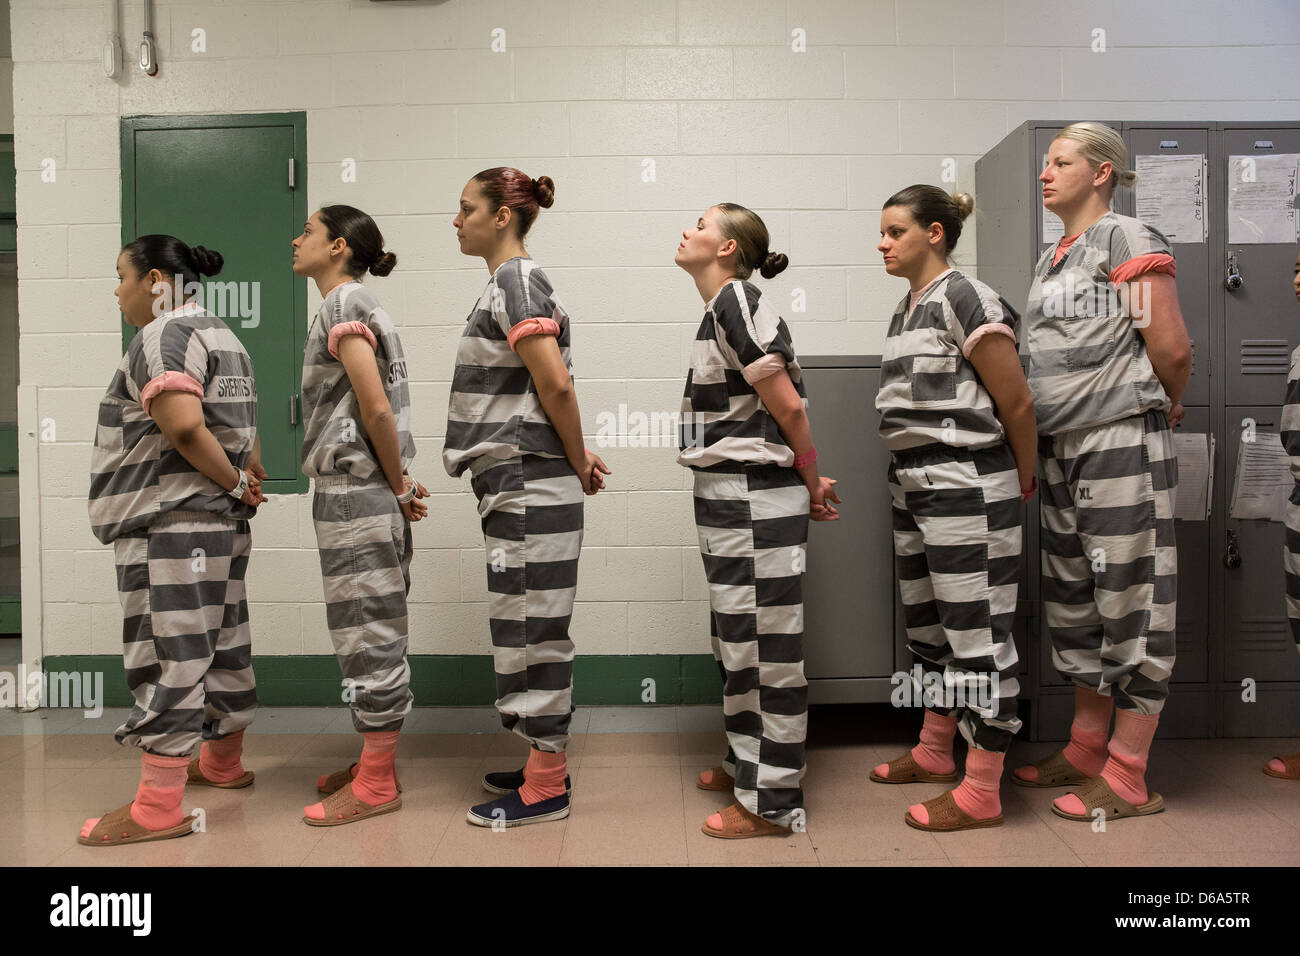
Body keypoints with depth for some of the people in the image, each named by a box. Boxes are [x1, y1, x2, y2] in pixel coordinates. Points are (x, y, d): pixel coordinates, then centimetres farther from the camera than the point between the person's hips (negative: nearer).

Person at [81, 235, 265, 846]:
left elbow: (183, 425, -24)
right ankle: (223, 764, 31)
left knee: (168, 658, -7)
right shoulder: (221, 335, 21)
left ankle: (157, 807, -3)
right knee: (222, 646, 17)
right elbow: (244, 426, 19)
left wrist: (234, 484, -14)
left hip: (171, 524, -10)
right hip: (221, 522, 10)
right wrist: (249, 479, 8)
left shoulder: (164, 335, -10)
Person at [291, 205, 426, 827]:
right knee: (371, 634, 15)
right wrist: (400, 483, 11)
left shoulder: (344, 305, -12)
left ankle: (377, 784, 8)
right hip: (356, 491, 10)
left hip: (355, 492, -10)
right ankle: (375, 761, 27)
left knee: (367, 634, -2)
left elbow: (377, 410, -19)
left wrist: (398, 485, -9)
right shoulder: (355, 305, 18)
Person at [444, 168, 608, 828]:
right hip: (516, 482, 10)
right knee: (529, 627, 14)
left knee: (531, 627, -3)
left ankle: (545, 790, 8)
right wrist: (578, 459, 14)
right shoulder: (506, 283, 18)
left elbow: (556, 384, -21)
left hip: (529, 482, -10)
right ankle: (547, 765, 26)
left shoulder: (517, 281, -12)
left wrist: (578, 462, -9)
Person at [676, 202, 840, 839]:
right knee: (735, 640, 19)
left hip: (754, 499, -10)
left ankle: (771, 802, 10)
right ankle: (747, 766, 35)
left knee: (761, 644, -2)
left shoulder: (737, 300, -14)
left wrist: (811, 482, -4)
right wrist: (805, 483, 12)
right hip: (727, 497, 10)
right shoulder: (720, 308, 15)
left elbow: (788, 406, -17)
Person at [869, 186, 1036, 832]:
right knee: (927, 622, 17)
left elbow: (1016, 402, -11)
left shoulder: (966, 299, -12)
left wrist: (1023, 482, -1)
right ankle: (936, 750, 34)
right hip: (913, 487, 9)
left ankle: (982, 791, 6)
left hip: (966, 488, -9)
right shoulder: (906, 310, 15)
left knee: (975, 630, -3)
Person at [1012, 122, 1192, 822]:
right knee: (1076, 601, 13)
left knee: (1129, 602, -3)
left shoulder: (1127, 241, -6)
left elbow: (1172, 350, -11)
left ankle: (1128, 779, 5)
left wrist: (1162, 407, 5)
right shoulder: (1053, 258, 19)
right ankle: (1085, 750, 26)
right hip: (1063, 448, 9)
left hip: (1120, 443, -9)